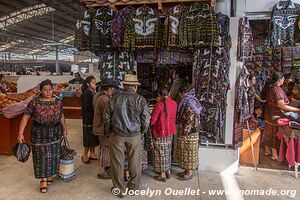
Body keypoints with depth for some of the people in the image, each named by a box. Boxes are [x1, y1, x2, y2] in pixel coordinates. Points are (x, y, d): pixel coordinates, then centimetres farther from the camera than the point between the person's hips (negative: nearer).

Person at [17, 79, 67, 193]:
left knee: (53, 154, 13)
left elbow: (61, 116, 10)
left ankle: (50, 174, 35)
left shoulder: (57, 102, 0)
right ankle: (43, 179, 21)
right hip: (39, 134, -3)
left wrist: (64, 129, 14)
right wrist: (20, 133, -14)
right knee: (41, 156, 5)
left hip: (55, 134, 3)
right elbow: (26, 117, -9)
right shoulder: (35, 102, -9)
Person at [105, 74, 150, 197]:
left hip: (117, 136, 1)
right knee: (135, 163, 16)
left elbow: (107, 119, 0)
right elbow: (146, 121, -5)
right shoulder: (140, 100, -7)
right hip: (135, 136, 0)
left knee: (117, 163, 13)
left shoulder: (114, 99, -5)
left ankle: (119, 189, 28)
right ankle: (133, 186, 33)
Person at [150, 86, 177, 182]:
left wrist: (149, 125, 3)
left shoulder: (159, 105, -20)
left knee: (161, 153, 6)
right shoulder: (174, 103, 0)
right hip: (170, 131, 7)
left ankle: (162, 175, 15)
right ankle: (168, 172, 31)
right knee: (167, 152, 19)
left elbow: (153, 120, -19)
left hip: (160, 132, -6)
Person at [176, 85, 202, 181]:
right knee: (186, 152, 17)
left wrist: (185, 133, -20)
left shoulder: (188, 103, -19)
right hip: (189, 131, 9)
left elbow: (190, 120, -23)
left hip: (188, 133, -9)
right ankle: (187, 170, 28)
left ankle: (189, 173, 15)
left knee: (188, 152, 2)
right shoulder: (190, 101, 11)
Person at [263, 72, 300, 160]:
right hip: (276, 115, -9)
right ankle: (275, 155, 16)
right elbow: (282, 105, -26)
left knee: (269, 133, 17)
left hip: (269, 114, 9)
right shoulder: (278, 89, -22)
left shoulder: (271, 87, 6)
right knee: (275, 134, 3)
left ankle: (267, 150, 31)